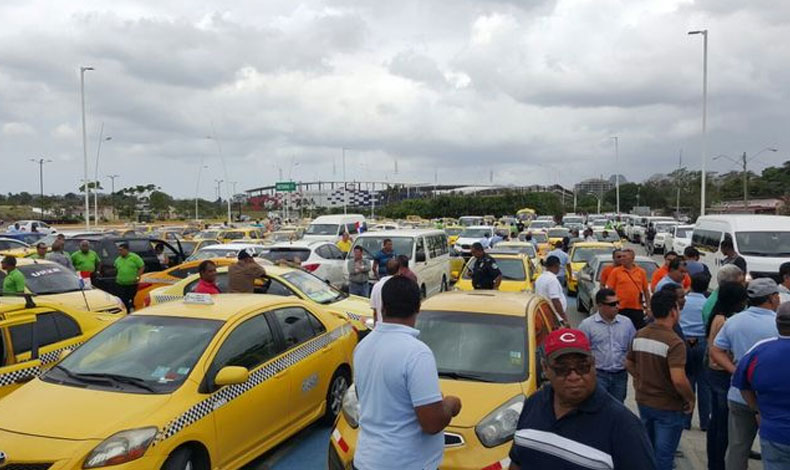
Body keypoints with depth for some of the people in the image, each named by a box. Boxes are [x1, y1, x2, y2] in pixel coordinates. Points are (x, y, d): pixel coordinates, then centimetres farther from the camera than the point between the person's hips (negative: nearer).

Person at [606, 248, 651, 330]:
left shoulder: (641, 272, 6)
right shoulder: (615, 271, 0)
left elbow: (646, 290, 10)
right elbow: (610, 290, 1)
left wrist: (648, 307, 8)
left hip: (637, 309, 2)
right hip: (621, 309, -2)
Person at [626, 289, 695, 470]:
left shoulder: (639, 335, -1)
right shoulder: (674, 342, -23)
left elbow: (629, 363, 10)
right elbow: (678, 380, -31)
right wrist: (690, 399, -14)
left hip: (643, 401, 6)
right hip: (668, 406, -6)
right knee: (663, 455, 9)